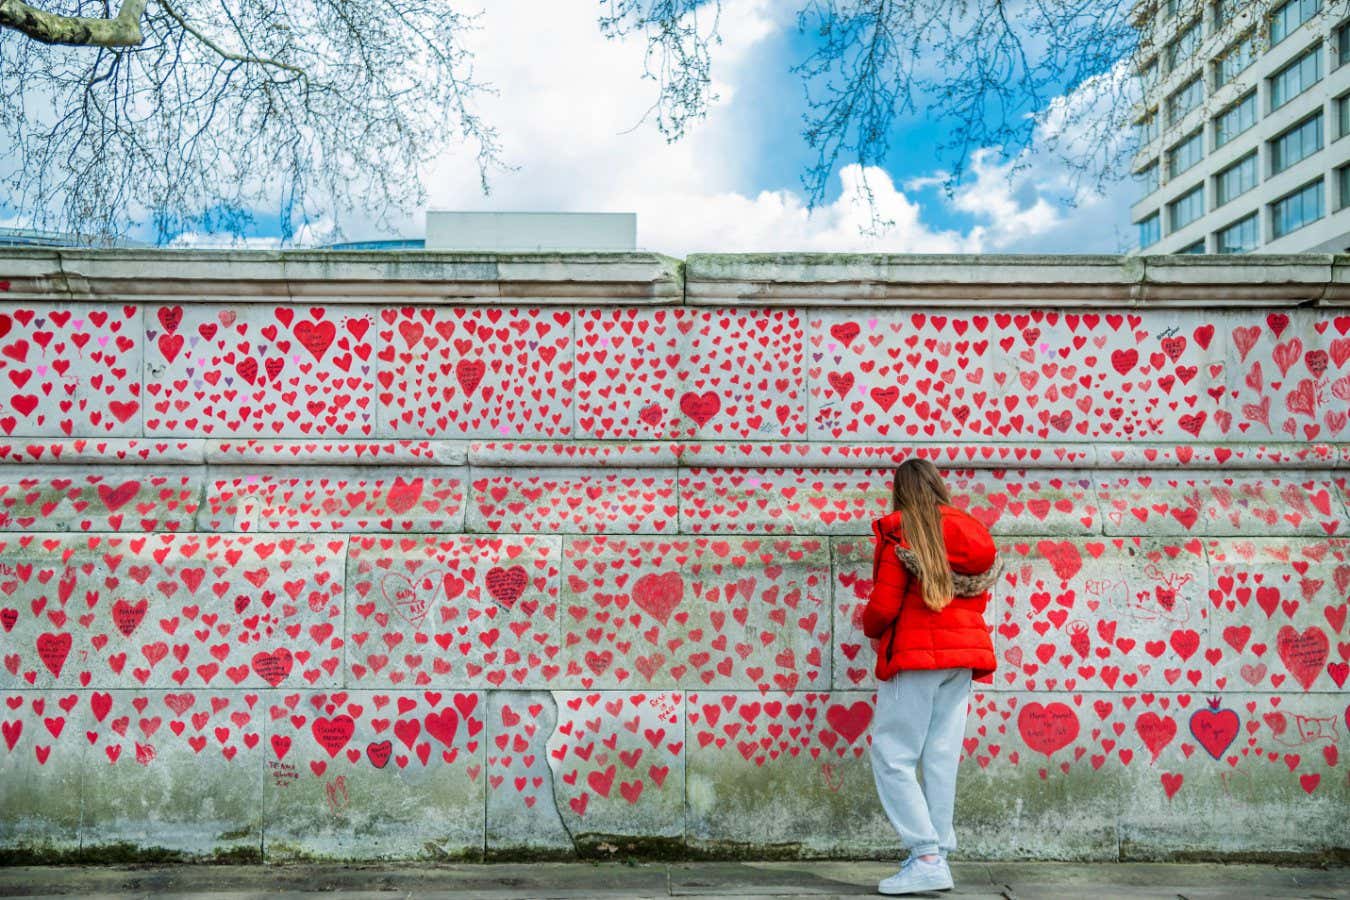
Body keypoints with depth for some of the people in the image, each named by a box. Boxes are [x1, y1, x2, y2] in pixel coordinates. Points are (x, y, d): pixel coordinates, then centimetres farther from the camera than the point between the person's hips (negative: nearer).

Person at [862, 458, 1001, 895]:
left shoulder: (900, 530, -7)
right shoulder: (971, 531, 11)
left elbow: (884, 606, -10)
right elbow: (978, 598, 15)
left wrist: (871, 629, 10)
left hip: (914, 654, -7)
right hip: (962, 653, 7)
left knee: (893, 757, -2)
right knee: (941, 758, 8)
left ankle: (927, 858, -8)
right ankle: (937, 856, 9)